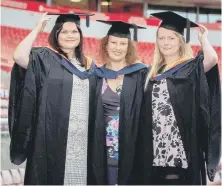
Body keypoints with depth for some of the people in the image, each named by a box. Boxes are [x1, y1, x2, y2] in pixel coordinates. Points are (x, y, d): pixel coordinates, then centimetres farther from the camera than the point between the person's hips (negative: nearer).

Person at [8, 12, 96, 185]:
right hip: (53, 135, -4)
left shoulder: (88, 65, 15)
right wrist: (37, 29, -11)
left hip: (82, 138, 4)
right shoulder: (45, 57, 0)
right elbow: (19, 56, -20)